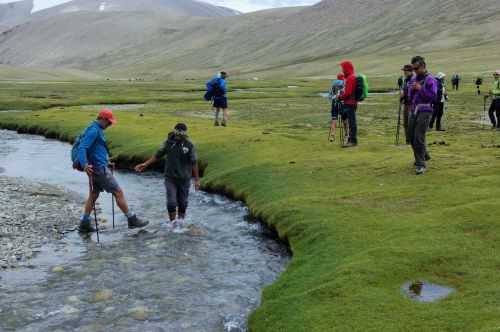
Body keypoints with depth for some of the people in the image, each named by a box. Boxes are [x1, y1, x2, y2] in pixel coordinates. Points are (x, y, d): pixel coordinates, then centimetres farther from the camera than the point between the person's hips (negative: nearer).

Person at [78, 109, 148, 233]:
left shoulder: (97, 130, 15)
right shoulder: (94, 130, -16)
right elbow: (82, 147, -25)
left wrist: (106, 161, 30)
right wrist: (84, 165, -36)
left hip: (97, 168, 10)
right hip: (99, 168, -10)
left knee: (93, 195, 14)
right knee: (118, 192, -5)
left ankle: (84, 224, 18)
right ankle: (132, 220, 2)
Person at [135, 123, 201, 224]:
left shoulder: (189, 145, -8)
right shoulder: (168, 142, -2)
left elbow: (194, 163, -5)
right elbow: (158, 155, 6)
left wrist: (197, 179, -4)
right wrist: (145, 164, 1)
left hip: (184, 179, -1)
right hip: (170, 178, 1)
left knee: (182, 203, 7)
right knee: (171, 202, -6)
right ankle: (172, 223, 9)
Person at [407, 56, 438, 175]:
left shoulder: (430, 80, -9)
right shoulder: (413, 79, 13)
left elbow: (433, 96, -16)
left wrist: (421, 89, -20)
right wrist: (412, 90, -3)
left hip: (425, 111, -7)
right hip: (414, 111, 8)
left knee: (419, 138, -13)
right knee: (412, 136, 13)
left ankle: (421, 164, -7)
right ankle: (424, 155, 36)